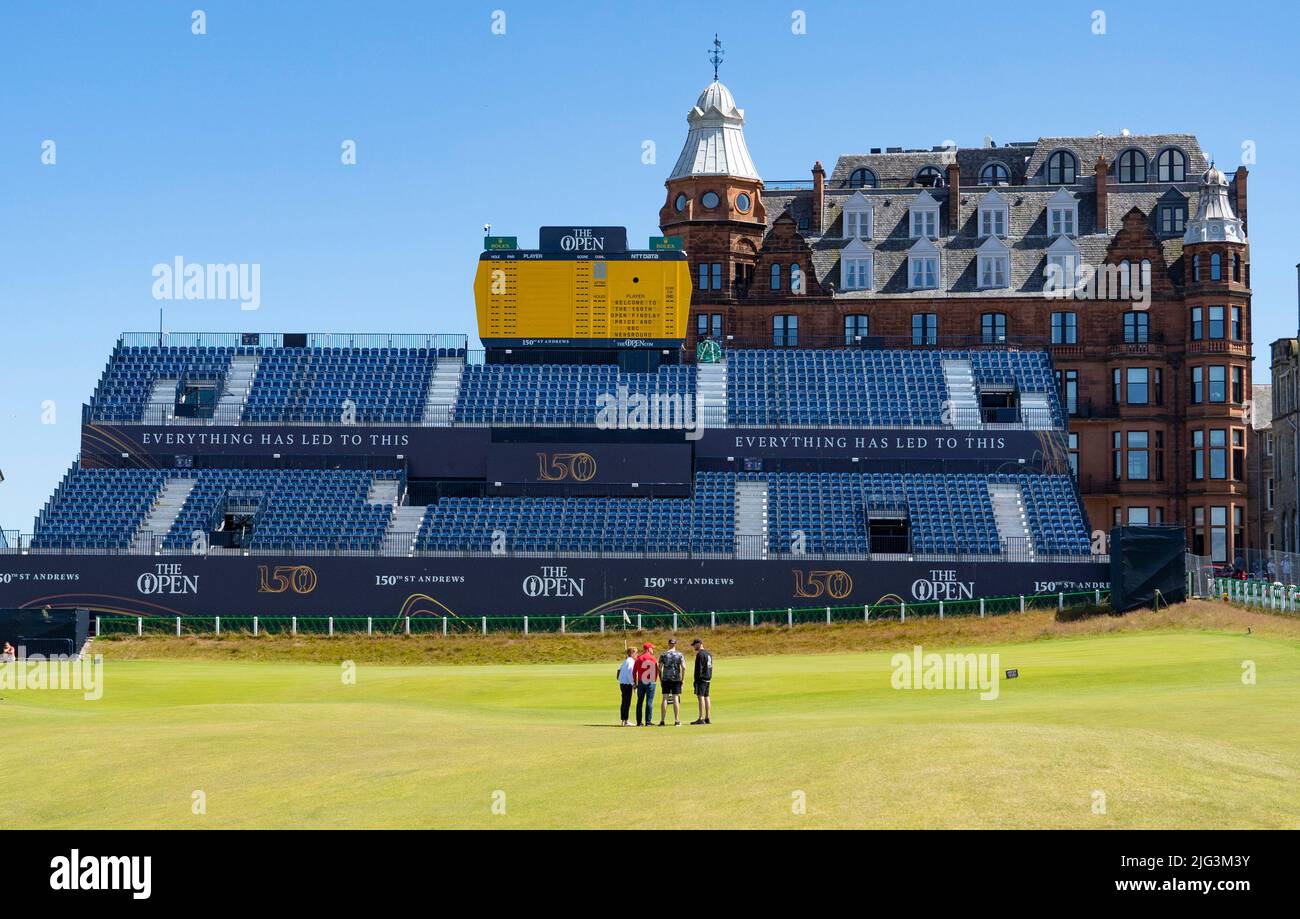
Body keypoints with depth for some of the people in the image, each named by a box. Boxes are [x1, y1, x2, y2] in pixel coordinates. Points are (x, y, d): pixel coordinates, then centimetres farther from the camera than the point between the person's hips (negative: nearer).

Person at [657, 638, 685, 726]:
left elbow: (659, 668, -2)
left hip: (665, 679, 1)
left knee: (664, 699, 3)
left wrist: (660, 678, 7)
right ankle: (677, 721, 1)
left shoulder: (663, 655, 1)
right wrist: (682, 678, 1)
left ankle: (662, 721, 1)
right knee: (676, 698, 1)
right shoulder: (679, 655, -1)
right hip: (676, 679, -1)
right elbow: (683, 667, -7)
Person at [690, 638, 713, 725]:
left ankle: (701, 719, -16)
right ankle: (707, 718, 12)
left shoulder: (700, 654, -12)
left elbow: (699, 668, -17)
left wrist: (697, 679, -16)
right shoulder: (708, 654, 17)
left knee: (700, 697, -11)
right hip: (708, 679, 10)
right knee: (706, 697, 11)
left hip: (701, 679, -10)